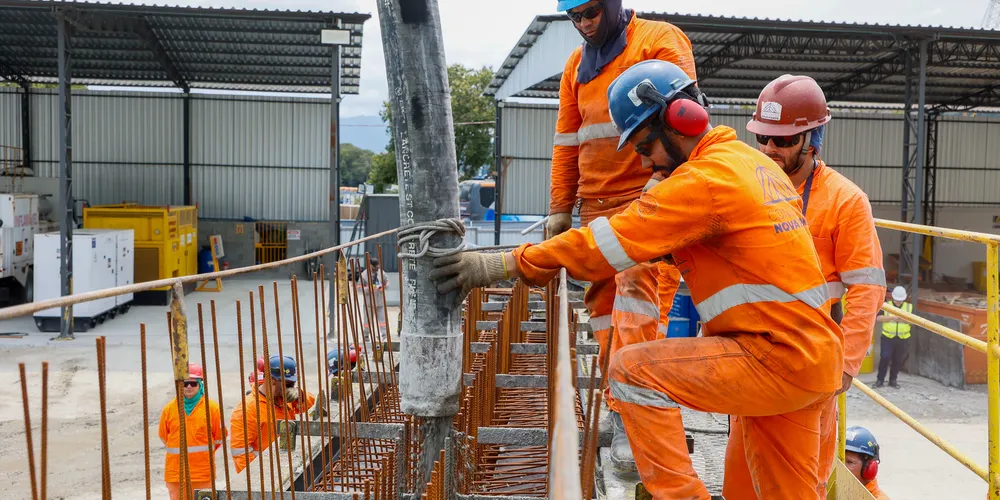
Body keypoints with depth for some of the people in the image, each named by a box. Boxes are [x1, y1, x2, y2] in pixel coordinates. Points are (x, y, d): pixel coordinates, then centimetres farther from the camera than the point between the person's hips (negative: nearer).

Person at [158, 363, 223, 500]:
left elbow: (219, 436, 7)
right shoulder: (169, 408, 2)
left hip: (203, 471, -1)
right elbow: (163, 436, 14)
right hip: (176, 472, 2)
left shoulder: (212, 407, -3)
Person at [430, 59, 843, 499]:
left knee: (632, 370, -10)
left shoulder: (706, 178, -16)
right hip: (812, 354, 10)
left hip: (776, 357, -10)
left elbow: (611, 242, -19)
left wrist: (506, 264, -16)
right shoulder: (754, 161, 14)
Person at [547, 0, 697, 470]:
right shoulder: (576, 65, 19)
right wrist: (560, 209, 12)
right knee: (604, 305, 5)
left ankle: (629, 417, -17)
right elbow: (566, 141, 18)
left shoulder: (661, 40, -1)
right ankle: (621, 410, 14)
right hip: (596, 206, 6)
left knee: (637, 291, -18)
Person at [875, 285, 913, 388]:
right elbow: (879, 318, -8)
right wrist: (891, 318, -20)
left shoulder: (909, 307, 8)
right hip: (887, 338, -2)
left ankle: (893, 381, 20)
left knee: (898, 360, 7)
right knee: (885, 358, -8)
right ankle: (880, 380, 2)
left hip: (903, 339, 2)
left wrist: (905, 319, -17)